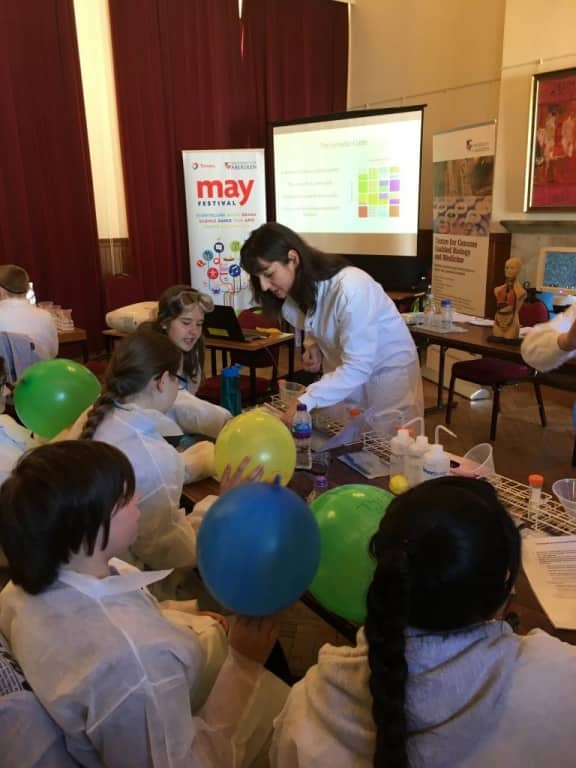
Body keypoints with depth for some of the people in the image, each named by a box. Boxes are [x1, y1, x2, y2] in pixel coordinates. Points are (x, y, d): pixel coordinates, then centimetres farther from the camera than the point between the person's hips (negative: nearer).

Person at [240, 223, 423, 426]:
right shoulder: (299, 289, -8)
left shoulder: (350, 288, -32)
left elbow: (357, 367, -34)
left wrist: (305, 403, -41)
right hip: (345, 372, 6)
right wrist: (313, 346, -10)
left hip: (387, 373, -6)